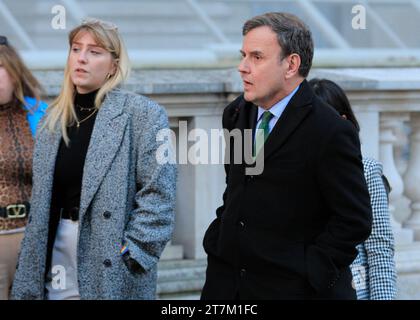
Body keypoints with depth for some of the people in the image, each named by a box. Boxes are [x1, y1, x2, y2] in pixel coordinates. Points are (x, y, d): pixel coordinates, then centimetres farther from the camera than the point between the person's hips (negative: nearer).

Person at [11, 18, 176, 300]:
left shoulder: (142, 114, -6)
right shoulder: (54, 120, 12)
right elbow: (42, 203, 15)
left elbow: (158, 192, -11)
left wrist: (132, 253, -16)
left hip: (113, 270, -5)